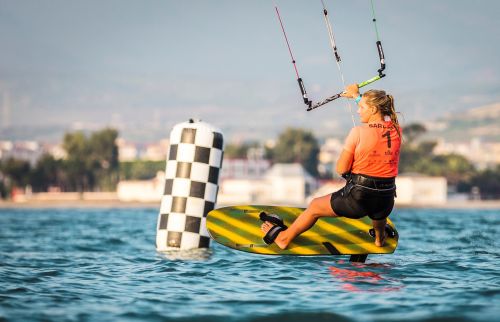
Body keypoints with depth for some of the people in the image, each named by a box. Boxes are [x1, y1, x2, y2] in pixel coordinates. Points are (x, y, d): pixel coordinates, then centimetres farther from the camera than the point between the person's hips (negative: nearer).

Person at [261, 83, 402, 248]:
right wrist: (357, 96, 33)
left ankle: (284, 237, 37)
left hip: (358, 197, -5)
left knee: (314, 206, 20)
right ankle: (380, 238, 68)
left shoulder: (358, 132, -14)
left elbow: (341, 169, -11)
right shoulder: (396, 129, 0)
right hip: (386, 202, 5)